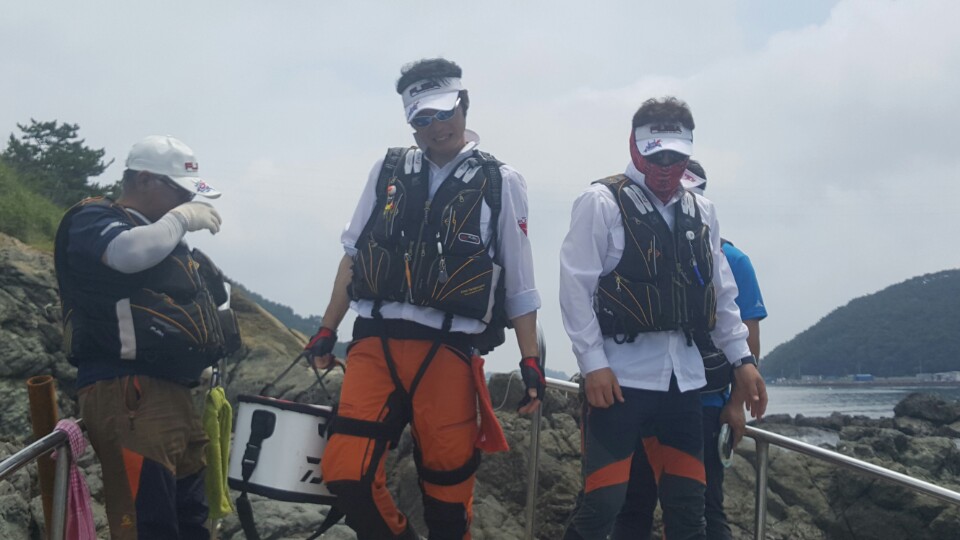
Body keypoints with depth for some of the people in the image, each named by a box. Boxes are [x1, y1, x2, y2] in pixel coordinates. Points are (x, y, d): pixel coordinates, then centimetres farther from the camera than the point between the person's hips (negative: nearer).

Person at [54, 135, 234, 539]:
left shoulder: (159, 233, 26)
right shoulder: (92, 220, -1)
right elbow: (130, 254, -24)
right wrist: (180, 218, -9)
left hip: (172, 392, 10)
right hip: (127, 393, -10)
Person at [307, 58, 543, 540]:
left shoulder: (500, 183, 5)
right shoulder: (388, 170, 12)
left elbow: (519, 284, 6)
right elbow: (353, 256, 17)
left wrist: (531, 362, 2)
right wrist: (327, 330, 15)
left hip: (448, 351, -2)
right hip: (375, 341, 2)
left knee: (448, 483, 2)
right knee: (346, 472, -9)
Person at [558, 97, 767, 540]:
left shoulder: (701, 211, 14)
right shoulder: (601, 203, -4)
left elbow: (722, 293, 19)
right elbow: (576, 288, -8)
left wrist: (742, 359, 11)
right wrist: (593, 364, -15)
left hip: (683, 375, 6)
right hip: (620, 374, -5)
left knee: (687, 503, 8)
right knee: (601, 502, -8)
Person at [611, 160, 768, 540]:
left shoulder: (729, 261, 1)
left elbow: (747, 337, 0)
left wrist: (736, 403, -6)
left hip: (703, 407, -2)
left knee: (703, 509, 4)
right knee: (634, 504, 8)